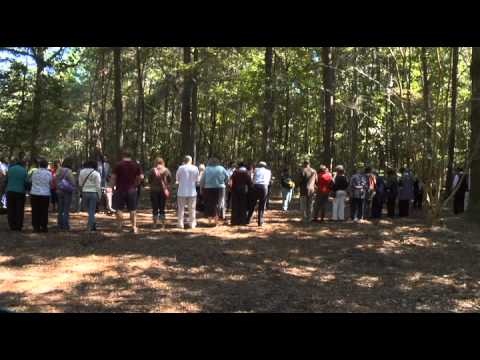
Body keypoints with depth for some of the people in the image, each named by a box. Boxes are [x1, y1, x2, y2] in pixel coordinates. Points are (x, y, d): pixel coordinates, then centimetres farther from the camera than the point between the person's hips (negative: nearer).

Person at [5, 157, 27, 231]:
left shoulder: (10, 169, 2)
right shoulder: (24, 170, -3)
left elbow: (6, 180, 4)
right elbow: (26, 182, -5)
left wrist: (6, 189, 18)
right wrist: (26, 189, 14)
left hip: (10, 191, 1)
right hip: (20, 192, -1)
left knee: (11, 209, 7)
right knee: (19, 210, 5)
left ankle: (12, 226, 7)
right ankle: (19, 226, 4)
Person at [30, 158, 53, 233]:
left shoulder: (34, 173, 4)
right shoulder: (49, 173, -4)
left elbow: (32, 182, 11)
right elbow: (51, 185, 3)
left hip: (34, 194, 2)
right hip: (45, 194, -2)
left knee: (35, 211, 7)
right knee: (44, 211, 4)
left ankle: (36, 227, 8)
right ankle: (44, 227, 5)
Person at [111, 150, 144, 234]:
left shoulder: (119, 165, -5)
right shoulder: (136, 165, 2)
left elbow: (113, 177, -8)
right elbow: (141, 177, 1)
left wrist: (114, 185, 6)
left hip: (120, 190, -2)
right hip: (132, 190, 2)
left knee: (119, 209, 9)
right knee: (133, 210, 8)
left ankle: (120, 225, 5)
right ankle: (134, 227, 6)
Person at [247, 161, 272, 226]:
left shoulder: (256, 169, 18)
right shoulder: (268, 171, 20)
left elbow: (253, 179, 13)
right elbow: (269, 181, 20)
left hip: (256, 186, 0)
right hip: (264, 187, 0)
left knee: (252, 204, 10)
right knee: (262, 205, 5)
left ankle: (248, 220, 12)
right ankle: (260, 222, 1)